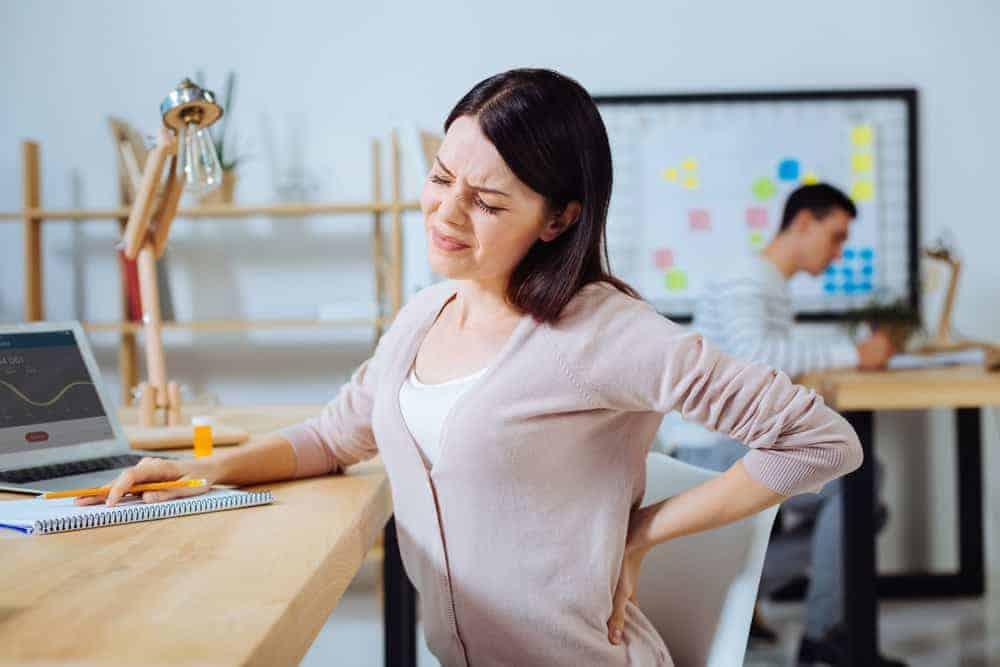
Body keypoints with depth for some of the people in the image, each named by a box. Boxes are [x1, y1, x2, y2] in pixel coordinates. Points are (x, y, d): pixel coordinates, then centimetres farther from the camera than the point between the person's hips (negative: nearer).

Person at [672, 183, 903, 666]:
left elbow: (787, 364, 13)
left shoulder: (776, 292, 20)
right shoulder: (740, 281, -13)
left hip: (744, 451, 10)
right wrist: (851, 353, -28)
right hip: (716, 454, -10)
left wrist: (860, 351, -1)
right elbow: (754, 353, -32)